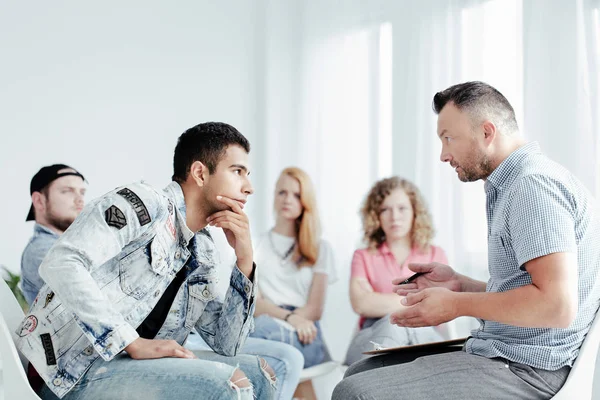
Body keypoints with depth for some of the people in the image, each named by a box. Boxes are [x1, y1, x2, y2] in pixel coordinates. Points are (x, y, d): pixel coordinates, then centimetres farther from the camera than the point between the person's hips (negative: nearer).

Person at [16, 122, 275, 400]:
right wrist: (135, 343, -25)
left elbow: (226, 346, 11)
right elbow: (60, 264, -24)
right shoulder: (144, 204, -10)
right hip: (68, 372, -8)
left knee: (257, 373, 6)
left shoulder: (202, 252, 13)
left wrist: (245, 260, 1)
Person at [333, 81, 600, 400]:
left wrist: (457, 305, -14)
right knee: (360, 373, 10)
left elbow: (556, 304, -25)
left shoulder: (534, 185, -16)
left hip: (524, 371, -11)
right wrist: (459, 284, 9)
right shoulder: (512, 185, 19)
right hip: (501, 352, 11)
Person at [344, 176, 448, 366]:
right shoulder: (364, 257, 20)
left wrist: (379, 301, -1)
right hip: (374, 339, 0)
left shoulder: (436, 255, 22)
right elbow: (360, 303, -2)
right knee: (392, 324, -38)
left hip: (425, 337, 0)